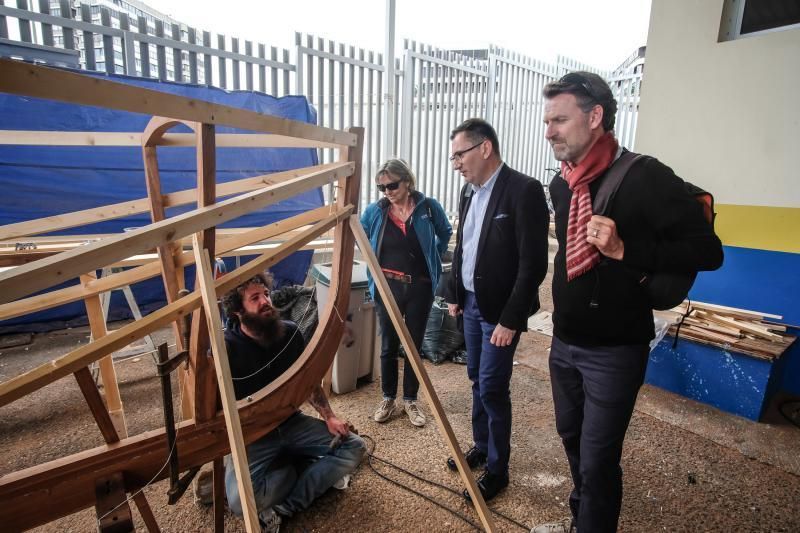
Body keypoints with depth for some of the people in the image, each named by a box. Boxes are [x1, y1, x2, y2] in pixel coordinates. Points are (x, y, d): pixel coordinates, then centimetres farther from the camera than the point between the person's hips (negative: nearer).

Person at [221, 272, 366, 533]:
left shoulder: (290, 333, -3)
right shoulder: (226, 347, -18)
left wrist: (329, 417, -3)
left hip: (291, 423, 5)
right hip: (250, 436, -4)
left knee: (354, 448, -9)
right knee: (241, 500, -30)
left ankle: (282, 507, -10)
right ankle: (309, 468, -3)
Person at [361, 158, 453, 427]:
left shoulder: (429, 207, -8)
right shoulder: (374, 210, -6)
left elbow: (445, 233, 12)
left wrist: (432, 259, 10)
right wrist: (377, 261, 8)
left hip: (420, 287, 0)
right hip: (388, 287, 1)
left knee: (415, 345, 11)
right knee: (388, 345, 10)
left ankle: (410, 400, 27)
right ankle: (388, 399, 28)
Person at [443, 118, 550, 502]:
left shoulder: (524, 190, -18)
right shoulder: (469, 191, 7)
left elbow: (533, 264, -20)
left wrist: (511, 319, -20)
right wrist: (454, 294, 15)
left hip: (499, 309, -7)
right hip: (471, 303, 7)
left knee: (492, 387, 0)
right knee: (477, 381, 18)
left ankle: (497, 469, 21)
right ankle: (481, 447, 37)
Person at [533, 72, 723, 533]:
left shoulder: (645, 177, -18)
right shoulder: (561, 184, 4)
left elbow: (708, 250, -17)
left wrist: (626, 251, -29)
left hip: (613, 351, -7)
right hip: (564, 343, 8)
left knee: (598, 460, 5)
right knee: (573, 439, 24)